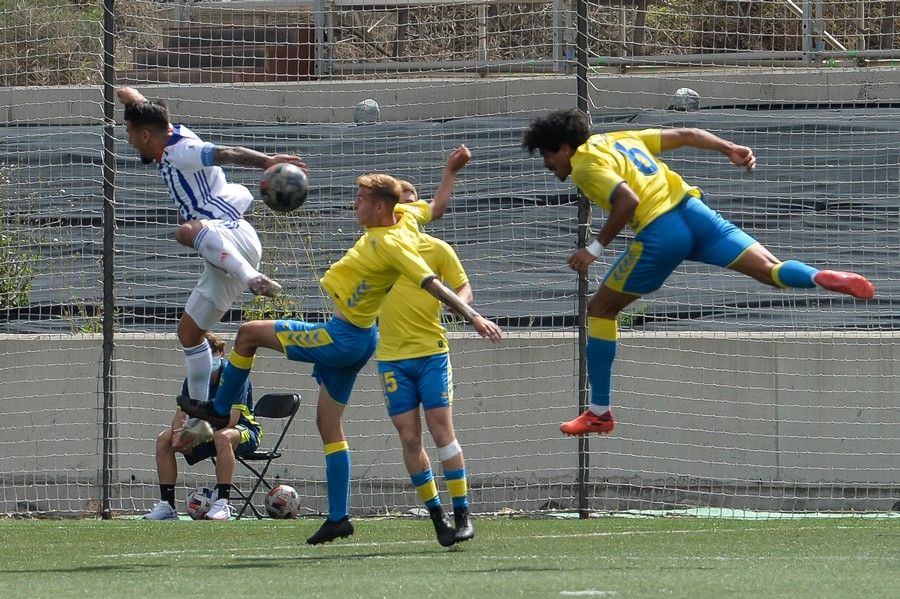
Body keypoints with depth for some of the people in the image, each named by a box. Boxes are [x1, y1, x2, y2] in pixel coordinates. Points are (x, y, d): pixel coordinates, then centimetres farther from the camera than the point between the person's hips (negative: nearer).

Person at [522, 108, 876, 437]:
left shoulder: (585, 166, 0)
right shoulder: (618, 139, 23)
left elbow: (627, 200, -17)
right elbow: (686, 135, 21)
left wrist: (596, 248, -11)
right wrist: (730, 149, 21)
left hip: (659, 234, -7)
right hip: (692, 210, 7)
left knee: (600, 309, 11)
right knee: (769, 269, -6)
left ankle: (599, 413, 13)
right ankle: (822, 279, -40)